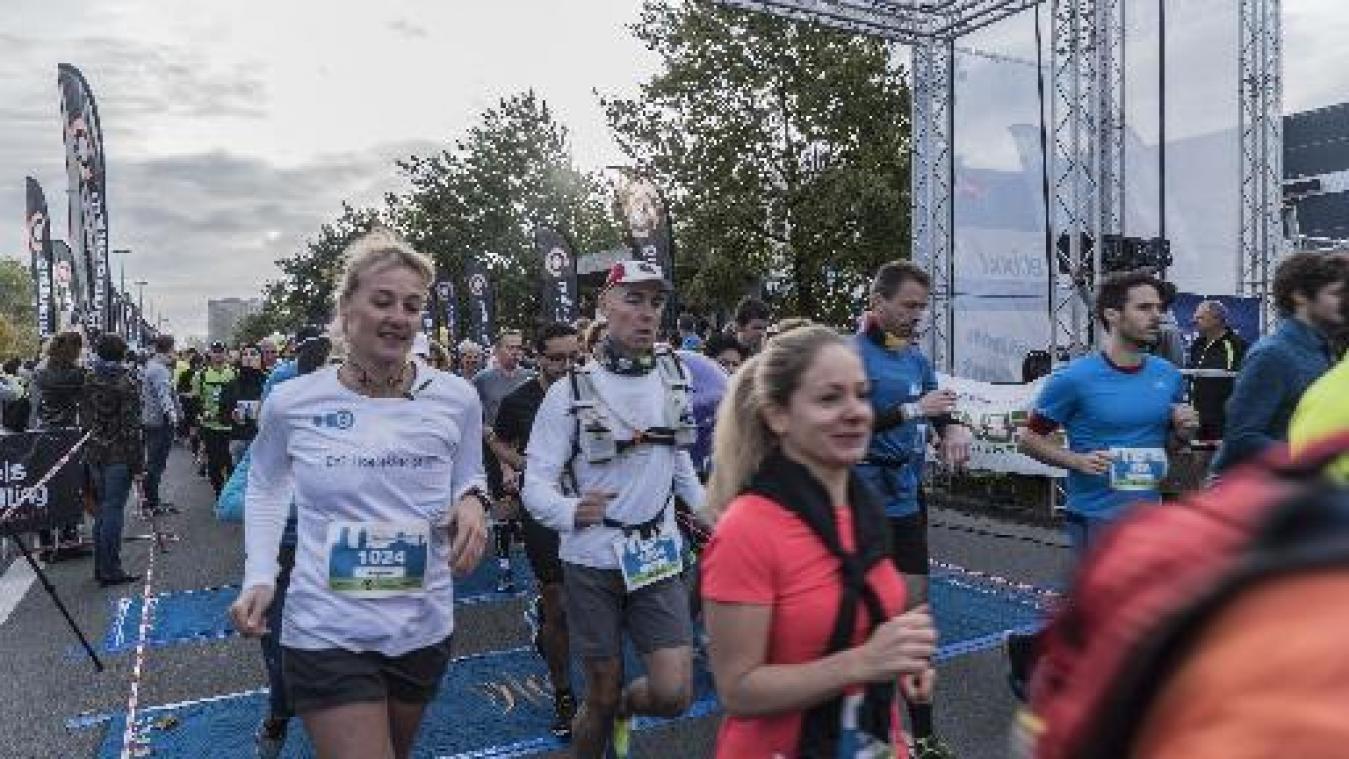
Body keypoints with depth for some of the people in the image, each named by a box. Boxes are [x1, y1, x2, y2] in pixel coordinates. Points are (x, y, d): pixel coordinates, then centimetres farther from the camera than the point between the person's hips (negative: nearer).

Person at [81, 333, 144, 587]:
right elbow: (131, 428, -16)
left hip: (94, 454, 7)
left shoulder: (89, 381, 6)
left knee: (102, 509, 16)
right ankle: (110, 570, 4)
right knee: (113, 510, -1)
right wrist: (138, 463, -12)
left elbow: (84, 417, 13)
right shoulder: (126, 384, -15)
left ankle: (101, 566, 24)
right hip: (118, 456, -7)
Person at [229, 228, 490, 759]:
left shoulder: (457, 399, -8)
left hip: (423, 629, 3)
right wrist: (259, 576, -2)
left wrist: (472, 503, -16)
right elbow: (265, 488, 10)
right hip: (326, 632, -3)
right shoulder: (292, 403, -8)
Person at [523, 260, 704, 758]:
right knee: (602, 697, 9)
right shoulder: (571, 390, -12)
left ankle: (623, 707, 30)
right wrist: (572, 511, -34)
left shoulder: (674, 374, 0)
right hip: (592, 561, -3)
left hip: (658, 557, 3)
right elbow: (537, 484, -14)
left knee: (673, 694, -4)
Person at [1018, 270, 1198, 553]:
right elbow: (1029, 439, -5)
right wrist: (1078, 461, -19)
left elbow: (1170, 441, 20)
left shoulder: (1168, 375, 6)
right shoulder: (1075, 377, -10)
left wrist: (1183, 432, -2)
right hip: (1095, 518, -5)